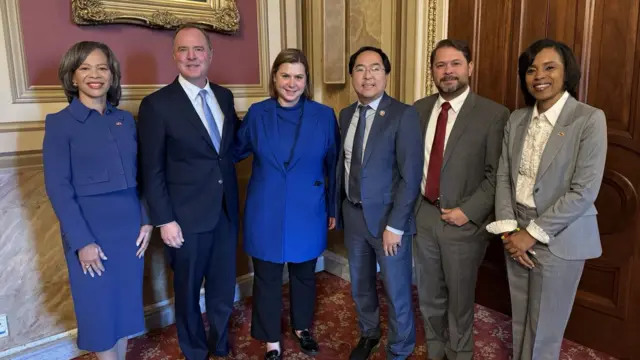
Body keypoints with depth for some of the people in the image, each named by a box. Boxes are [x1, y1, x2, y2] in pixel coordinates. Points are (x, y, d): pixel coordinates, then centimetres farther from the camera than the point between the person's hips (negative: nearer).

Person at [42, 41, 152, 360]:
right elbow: (57, 187, -11)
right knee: (99, 308, 10)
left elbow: (139, 175, 8)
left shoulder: (126, 120, 6)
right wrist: (82, 241, -14)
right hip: (89, 230, -4)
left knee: (126, 303, 15)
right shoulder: (59, 123, -7)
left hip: (129, 227, 4)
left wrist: (146, 221, 1)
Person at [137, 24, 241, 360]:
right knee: (188, 291, 14)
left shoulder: (225, 96, 6)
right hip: (187, 217, -4)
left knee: (223, 288, 17)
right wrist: (164, 220, -12)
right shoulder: (157, 104, -10)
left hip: (226, 211, 4)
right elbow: (152, 171, -9)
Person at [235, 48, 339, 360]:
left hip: (307, 214, 0)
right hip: (265, 214, 0)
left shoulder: (324, 115, -5)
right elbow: (235, 151, 10)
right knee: (266, 278, 12)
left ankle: (301, 328, 44)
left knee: (304, 275, 18)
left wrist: (333, 209, 4)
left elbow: (333, 165, 1)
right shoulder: (257, 113, -3)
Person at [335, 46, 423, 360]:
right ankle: (368, 334, 47)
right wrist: (335, 209, 8)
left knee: (396, 291, 11)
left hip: (387, 217, -5)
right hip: (353, 215, 5)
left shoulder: (404, 115, -14)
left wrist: (394, 225, -18)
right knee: (360, 286, 22)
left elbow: (411, 176, -17)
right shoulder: (346, 114, 5)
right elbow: (342, 164, 10)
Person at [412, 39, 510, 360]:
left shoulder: (493, 114, -10)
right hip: (424, 216, 4)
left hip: (463, 222, -4)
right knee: (429, 296, 20)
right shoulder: (419, 109, 5)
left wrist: (467, 211, -16)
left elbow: (496, 174, -10)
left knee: (459, 299, 14)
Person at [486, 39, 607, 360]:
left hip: (559, 239, -4)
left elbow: (584, 191, -17)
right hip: (518, 234, 4)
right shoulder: (517, 119, 4)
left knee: (543, 331, 11)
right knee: (520, 323, 17)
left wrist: (533, 233, -16)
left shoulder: (589, 119, -12)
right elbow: (503, 176, 5)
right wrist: (509, 228, -7)